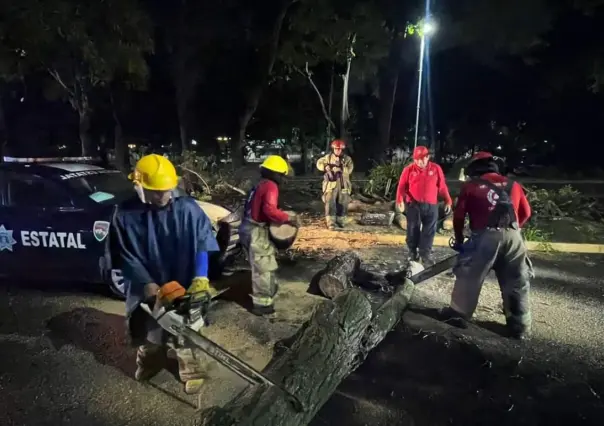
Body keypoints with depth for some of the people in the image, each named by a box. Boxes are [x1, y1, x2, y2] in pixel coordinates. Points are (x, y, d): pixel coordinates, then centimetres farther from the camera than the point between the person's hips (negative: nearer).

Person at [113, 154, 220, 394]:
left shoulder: (188, 208, -16)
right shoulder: (126, 215, -12)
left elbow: (203, 245, -13)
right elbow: (128, 257, -9)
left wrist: (200, 278, -23)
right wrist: (147, 285, -18)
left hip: (183, 287, -2)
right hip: (147, 290, 3)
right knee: (146, 332, 25)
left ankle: (192, 372, 36)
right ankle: (150, 363, 54)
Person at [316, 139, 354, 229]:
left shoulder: (347, 159, 3)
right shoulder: (328, 157, 6)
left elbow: (349, 169, -11)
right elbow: (319, 163, 10)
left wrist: (339, 168, -22)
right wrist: (326, 166, -9)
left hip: (343, 185, 1)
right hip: (331, 184, -1)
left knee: (342, 204, 7)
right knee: (330, 203, -10)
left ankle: (340, 220, 24)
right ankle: (330, 222, -9)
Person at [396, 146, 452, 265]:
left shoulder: (436, 169, 3)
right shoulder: (409, 169, -1)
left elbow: (442, 187, 6)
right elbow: (402, 186, -4)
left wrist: (448, 201, 3)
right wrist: (400, 200, -19)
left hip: (431, 205, 1)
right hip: (413, 205, -1)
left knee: (429, 231, 3)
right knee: (413, 229, 7)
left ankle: (425, 255, 10)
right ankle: (412, 252, 21)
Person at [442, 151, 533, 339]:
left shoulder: (470, 186, 10)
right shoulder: (513, 185, 20)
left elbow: (459, 216, 9)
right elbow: (525, 213, 23)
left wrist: (459, 240, 21)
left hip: (486, 236, -3)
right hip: (513, 237, 3)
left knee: (469, 276, 12)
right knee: (517, 283, 13)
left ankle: (458, 313, 19)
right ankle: (520, 327, 18)